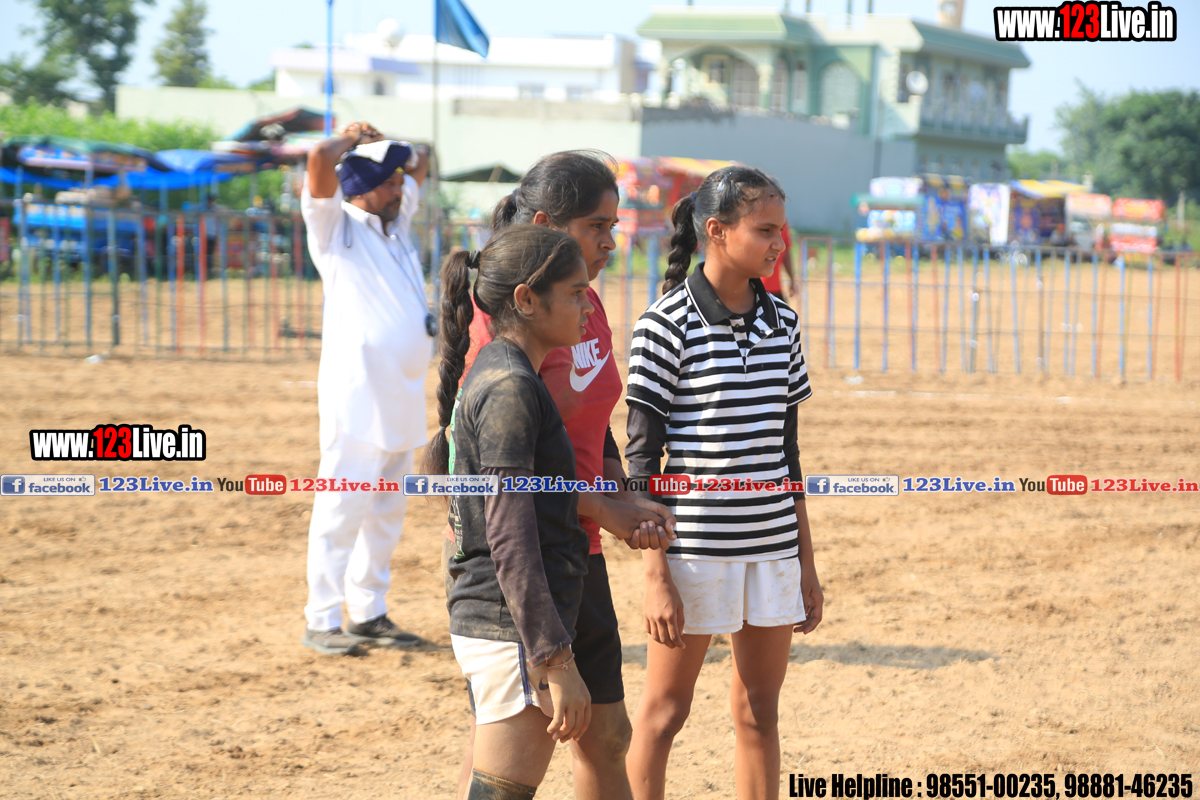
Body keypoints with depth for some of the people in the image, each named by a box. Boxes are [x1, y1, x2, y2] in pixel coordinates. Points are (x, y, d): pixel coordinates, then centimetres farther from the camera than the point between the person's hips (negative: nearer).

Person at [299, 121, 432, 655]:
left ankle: (368, 613, 19)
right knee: (342, 506, -7)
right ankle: (322, 621, -4)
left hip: (403, 396, 8)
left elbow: (419, 165, 32)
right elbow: (319, 160, -19)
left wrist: (381, 144, 16)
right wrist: (351, 139, 0)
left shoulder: (396, 220, 18)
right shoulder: (335, 226, -3)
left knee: (387, 510, 11)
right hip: (357, 394, -8)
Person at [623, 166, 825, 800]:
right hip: (694, 548, -6)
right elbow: (641, 459, -9)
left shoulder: (781, 323, 8)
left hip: (771, 547, 6)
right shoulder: (667, 326, -9)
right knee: (666, 707, 4)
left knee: (760, 706, 11)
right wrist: (656, 576, -14)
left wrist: (806, 562, 14)